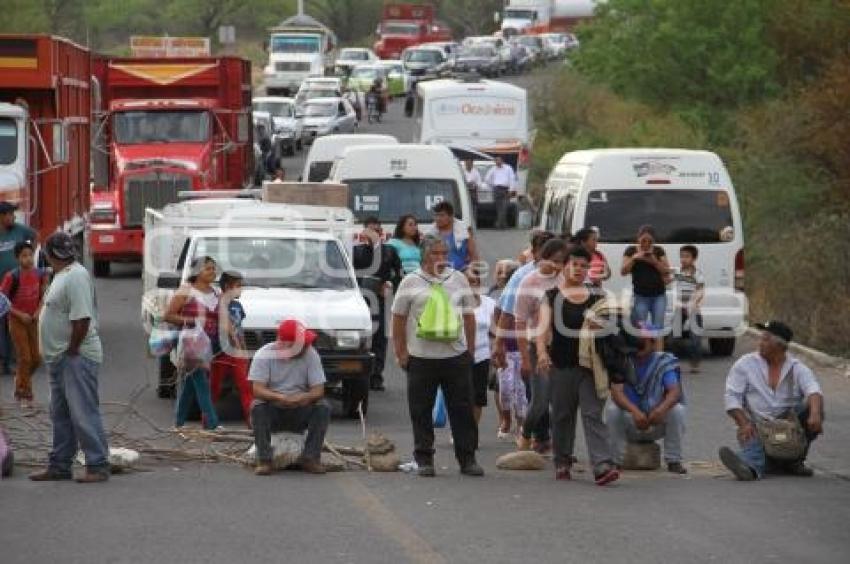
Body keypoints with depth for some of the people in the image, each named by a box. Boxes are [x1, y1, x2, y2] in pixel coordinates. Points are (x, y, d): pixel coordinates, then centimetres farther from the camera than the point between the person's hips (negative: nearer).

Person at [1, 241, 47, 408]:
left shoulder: (40, 275, -5)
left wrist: (39, 310, -9)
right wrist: (20, 314, -19)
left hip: (34, 320, 4)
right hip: (17, 321, -4)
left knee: (36, 359, 5)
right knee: (25, 358, -4)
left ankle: (20, 384, 32)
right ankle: (25, 396, 8)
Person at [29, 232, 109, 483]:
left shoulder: (76, 276, -18)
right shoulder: (62, 275, 14)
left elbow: (81, 320, -25)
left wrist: (72, 351, -18)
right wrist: (62, 353, 14)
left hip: (76, 357, -11)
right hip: (59, 358, 11)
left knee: (83, 413, -9)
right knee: (61, 415, 15)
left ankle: (98, 466, -6)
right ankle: (59, 466, 22)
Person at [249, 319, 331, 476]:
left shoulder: (310, 355, -6)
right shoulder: (264, 355, -12)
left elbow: (318, 390, -11)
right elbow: (258, 390, -22)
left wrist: (304, 397, -34)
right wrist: (280, 398, -40)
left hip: (299, 412, 2)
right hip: (273, 411, -2)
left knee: (323, 408, -24)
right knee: (258, 407, -32)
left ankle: (310, 458, -21)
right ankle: (264, 460, -29)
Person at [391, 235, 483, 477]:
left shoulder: (458, 279, 11)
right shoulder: (411, 282, 3)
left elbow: (469, 315, 16)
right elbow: (399, 319, 5)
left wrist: (471, 349, 11)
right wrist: (401, 352, 0)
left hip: (456, 354, 2)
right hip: (421, 356, -2)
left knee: (462, 409, 3)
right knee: (421, 411, 3)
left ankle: (467, 459, 8)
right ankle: (424, 459, 11)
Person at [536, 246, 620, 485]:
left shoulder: (595, 297, 11)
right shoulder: (552, 296, 4)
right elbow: (543, 326, -7)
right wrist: (542, 351, -24)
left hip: (590, 366, 0)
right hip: (561, 365, 0)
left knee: (593, 414, -9)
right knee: (562, 415, 8)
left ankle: (602, 466, -20)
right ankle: (562, 463, 21)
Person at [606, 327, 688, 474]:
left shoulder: (664, 362, -7)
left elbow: (675, 391, -21)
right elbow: (616, 392, -25)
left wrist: (662, 409, -45)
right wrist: (635, 411, -45)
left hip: (657, 423, 1)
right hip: (630, 423, -1)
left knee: (678, 410, -26)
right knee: (612, 409, -29)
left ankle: (673, 461, -15)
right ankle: (617, 461, -19)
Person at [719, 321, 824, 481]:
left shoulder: (798, 368, 5)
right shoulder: (745, 364, 7)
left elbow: (813, 390, -13)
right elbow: (732, 397, 0)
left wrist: (815, 414, -37)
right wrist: (744, 424, -19)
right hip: (757, 429, -2)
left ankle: (794, 461, -16)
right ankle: (750, 467, -72)